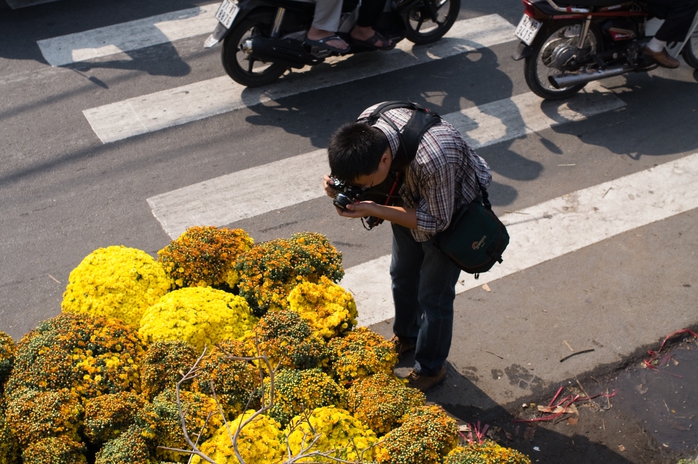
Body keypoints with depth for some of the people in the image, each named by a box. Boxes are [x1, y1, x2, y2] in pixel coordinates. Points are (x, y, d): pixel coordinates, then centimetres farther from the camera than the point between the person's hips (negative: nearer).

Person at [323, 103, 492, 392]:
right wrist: (343, 187, -29)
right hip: (411, 199, 6)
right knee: (402, 275, 22)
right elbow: (357, 172, -6)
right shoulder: (366, 125, -28)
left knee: (434, 296, 6)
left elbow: (435, 221, -30)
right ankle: (406, 337, 50)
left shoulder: (433, 159, -46)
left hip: (450, 212, -6)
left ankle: (430, 369, 31)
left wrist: (373, 210, -36)